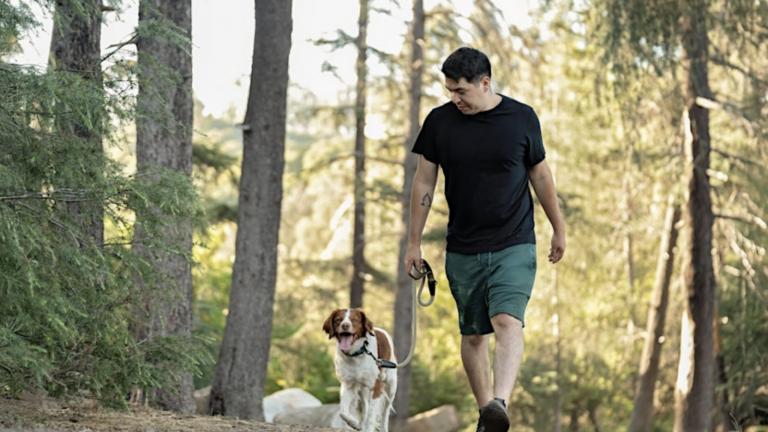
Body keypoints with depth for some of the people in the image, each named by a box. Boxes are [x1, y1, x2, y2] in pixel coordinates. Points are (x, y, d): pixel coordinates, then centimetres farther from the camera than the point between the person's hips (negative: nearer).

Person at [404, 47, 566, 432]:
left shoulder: (522, 118, -1)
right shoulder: (440, 121, 1)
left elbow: (540, 175, 11)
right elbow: (424, 183, 7)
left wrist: (558, 229, 17)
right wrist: (414, 242, 8)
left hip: (514, 246, -2)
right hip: (462, 251, 2)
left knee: (508, 323, -22)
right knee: (472, 335, 8)